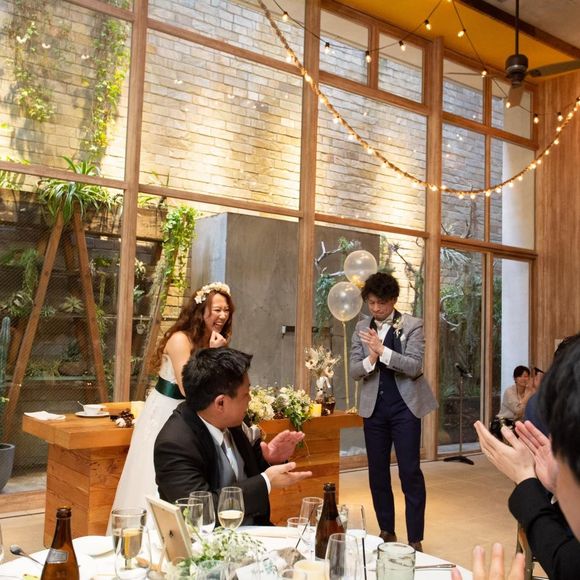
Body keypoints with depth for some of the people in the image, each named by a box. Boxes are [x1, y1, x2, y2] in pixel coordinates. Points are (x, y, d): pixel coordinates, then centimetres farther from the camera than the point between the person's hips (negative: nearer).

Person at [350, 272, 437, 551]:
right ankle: (386, 531, 24)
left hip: (404, 405, -4)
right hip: (374, 406, 4)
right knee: (377, 471, 10)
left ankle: (415, 538, 7)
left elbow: (415, 366, -15)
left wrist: (382, 350, -24)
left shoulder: (412, 325, -4)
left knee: (410, 471, -3)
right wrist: (371, 359, -18)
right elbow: (354, 370, 3)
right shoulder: (362, 328, 6)